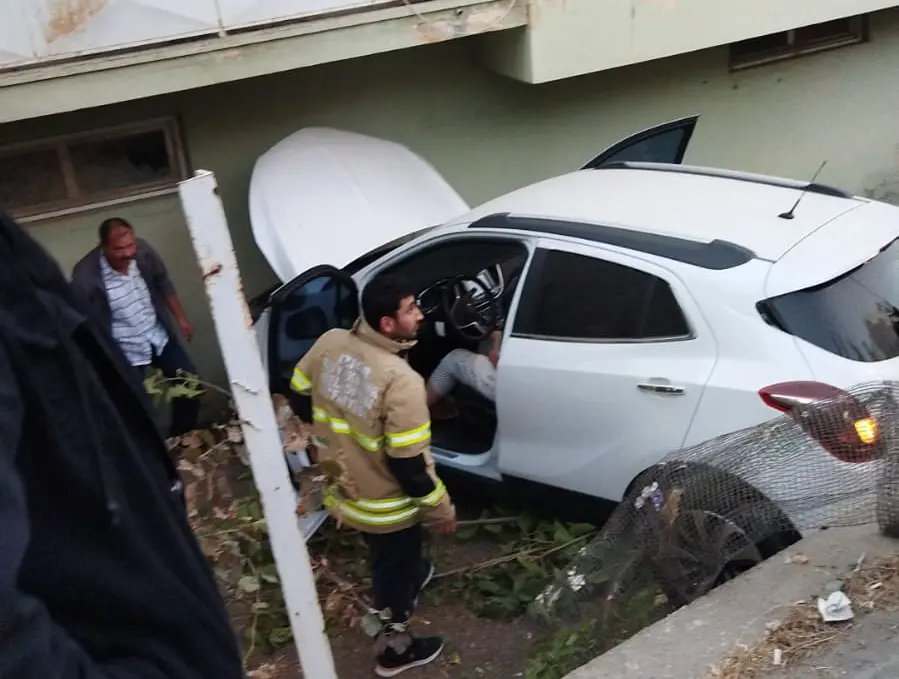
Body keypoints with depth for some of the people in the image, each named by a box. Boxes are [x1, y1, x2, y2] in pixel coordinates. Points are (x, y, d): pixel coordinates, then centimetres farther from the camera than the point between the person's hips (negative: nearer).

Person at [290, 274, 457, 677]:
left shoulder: (330, 344, -12)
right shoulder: (401, 380, -33)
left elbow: (300, 391, 6)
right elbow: (407, 464, -28)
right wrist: (440, 509, -12)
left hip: (344, 485, 6)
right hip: (386, 504, -6)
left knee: (386, 557, 34)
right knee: (395, 565, 20)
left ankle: (408, 579, 63)